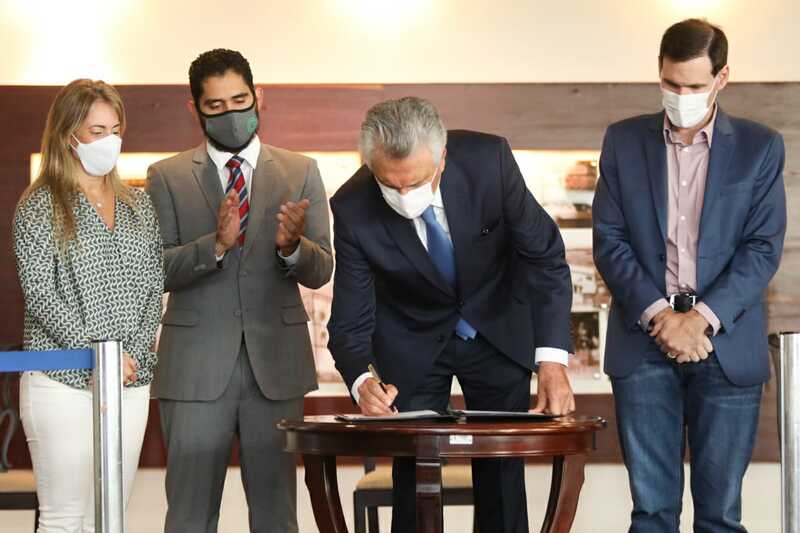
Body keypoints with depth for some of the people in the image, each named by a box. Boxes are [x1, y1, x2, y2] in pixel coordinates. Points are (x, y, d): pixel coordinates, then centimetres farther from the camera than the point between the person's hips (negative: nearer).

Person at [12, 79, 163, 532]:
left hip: (130, 380, 5)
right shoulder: (40, 206, -2)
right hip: (62, 380, -5)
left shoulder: (139, 205, 14)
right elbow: (40, 294, -9)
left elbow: (154, 285, 11)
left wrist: (135, 352, -4)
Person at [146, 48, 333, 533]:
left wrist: (292, 246, -21)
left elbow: (320, 271, 2)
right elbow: (158, 269, -4)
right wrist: (217, 244, -21)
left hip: (276, 364, 1)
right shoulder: (168, 178, 5)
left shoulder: (301, 173, 7)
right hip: (196, 366, -1)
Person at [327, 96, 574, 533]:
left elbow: (544, 255, -18)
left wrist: (552, 359, -27)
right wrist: (362, 382, -40)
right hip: (413, 342, 0)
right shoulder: (353, 210, -26)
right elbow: (351, 323, -18)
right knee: (415, 478, -2)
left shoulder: (489, 160, -27)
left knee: (502, 473, 3)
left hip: (500, 328, 1)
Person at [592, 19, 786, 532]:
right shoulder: (624, 141, 8)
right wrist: (658, 316, -10)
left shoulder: (760, 147, 4)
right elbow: (609, 240, 3)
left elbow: (763, 247, -2)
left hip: (726, 344, -1)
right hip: (644, 341, 1)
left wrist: (702, 319, -13)